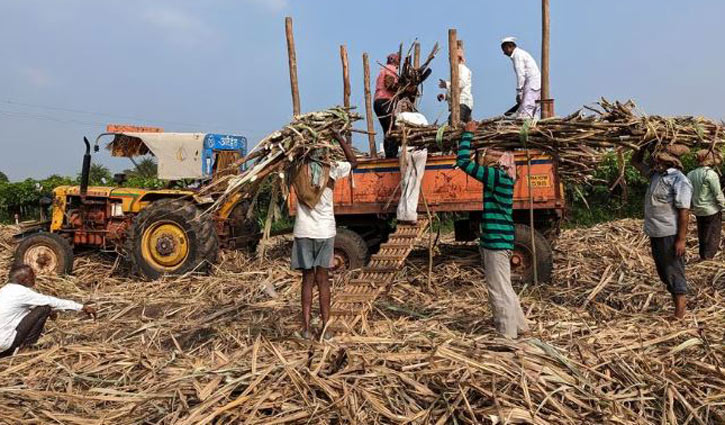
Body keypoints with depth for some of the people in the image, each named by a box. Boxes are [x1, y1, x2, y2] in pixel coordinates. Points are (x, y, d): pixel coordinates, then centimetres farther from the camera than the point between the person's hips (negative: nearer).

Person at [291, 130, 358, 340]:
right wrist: (339, 137, 13)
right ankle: (325, 327, 9)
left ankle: (306, 328, 6)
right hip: (325, 230, 0)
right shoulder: (332, 167, -3)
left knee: (308, 278, 9)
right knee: (322, 279, 8)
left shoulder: (298, 169, -3)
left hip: (303, 231, 0)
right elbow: (353, 163, 15)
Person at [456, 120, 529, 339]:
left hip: (496, 241, -10)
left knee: (499, 290, -1)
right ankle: (519, 326, 33)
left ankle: (507, 335, 9)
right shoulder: (502, 178, 10)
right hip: (497, 239, 10)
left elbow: (463, 161, -17)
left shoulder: (496, 176, -16)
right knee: (503, 287, 21)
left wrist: (468, 133, -5)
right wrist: (470, 135, 23)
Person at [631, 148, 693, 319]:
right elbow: (635, 161, 22)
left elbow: (684, 212, -18)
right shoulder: (655, 174, 8)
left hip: (670, 235, -8)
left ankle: (679, 314, 10)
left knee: (674, 272, 1)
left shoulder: (679, 181, -16)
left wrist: (681, 239, -19)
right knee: (663, 271, 16)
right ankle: (680, 299, 31)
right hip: (655, 234, 8)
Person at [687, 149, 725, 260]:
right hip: (712, 211, -6)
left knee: (702, 237, 18)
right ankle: (707, 259, 2)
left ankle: (702, 257, 26)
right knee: (712, 238, 2)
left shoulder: (690, 174, 2)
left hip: (698, 211, 6)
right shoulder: (711, 174, -16)